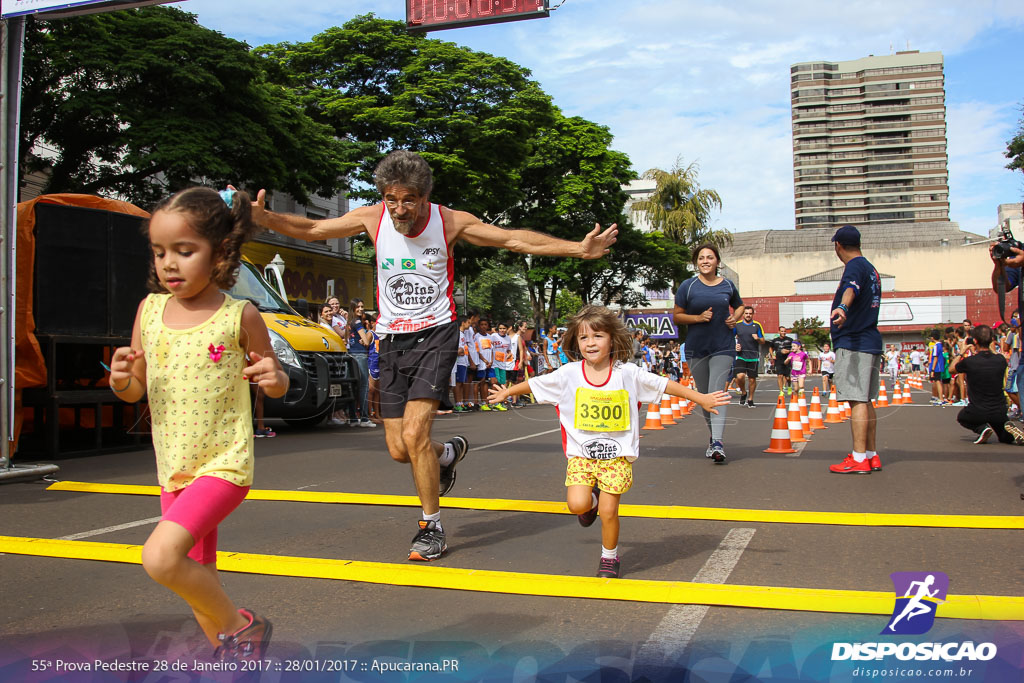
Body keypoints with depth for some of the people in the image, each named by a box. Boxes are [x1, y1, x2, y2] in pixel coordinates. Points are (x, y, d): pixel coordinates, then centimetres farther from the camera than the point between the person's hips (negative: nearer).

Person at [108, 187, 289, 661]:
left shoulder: (240, 316, -10)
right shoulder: (149, 310, 1)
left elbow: (275, 386, 2)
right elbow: (134, 391, 9)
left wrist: (274, 378, -21)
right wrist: (121, 380, -14)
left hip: (224, 465, -6)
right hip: (173, 469, 6)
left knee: (160, 557, -23)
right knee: (197, 582, 15)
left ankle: (241, 627, 0)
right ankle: (231, 660, 39)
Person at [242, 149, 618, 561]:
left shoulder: (451, 222, -10)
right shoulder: (372, 218, -4)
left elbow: (515, 240, -7)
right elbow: (311, 230, 0)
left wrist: (578, 248, -15)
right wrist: (262, 218, -18)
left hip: (436, 334, -3)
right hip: (392, 339, 4)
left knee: (414, 435, -18)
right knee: (398, 449, 4)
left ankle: (432, 527, 3)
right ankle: (450, 453, 40)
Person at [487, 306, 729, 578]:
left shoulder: (627, 373, -6)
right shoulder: (568, 374, -4)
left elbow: (663, 384, 1)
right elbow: (536, 383, 10)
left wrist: (701, 399, 1)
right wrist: (508, 392, 21)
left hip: (617, 455, -1)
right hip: (581, 453, 1)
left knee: (608, 512, -2)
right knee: (577, 504, -15)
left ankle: (610, 557, 25)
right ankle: (592, 500, 23)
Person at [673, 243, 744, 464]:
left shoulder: (728, 286, 6)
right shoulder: (688, 286, 0)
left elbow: (739, 306, 25)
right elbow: (676, 316, 1)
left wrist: (735, 317, 3)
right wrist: (698, 317, -14)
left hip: (723, 347, -1)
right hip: (696, 349, 1)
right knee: (704, 395, 9)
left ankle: (718, 443, -23)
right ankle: (713, 438, 26)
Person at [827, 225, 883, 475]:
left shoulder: (855, 266, -10)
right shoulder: (870, 268, 21)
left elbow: (851, 288, -34)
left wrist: (842, 307, -53)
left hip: (854, 344, -10)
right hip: (870, 341, 10)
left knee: (857, 399, -12)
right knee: (865, 400, 13)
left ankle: (859, 459, -14)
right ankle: (871, 455, 18)